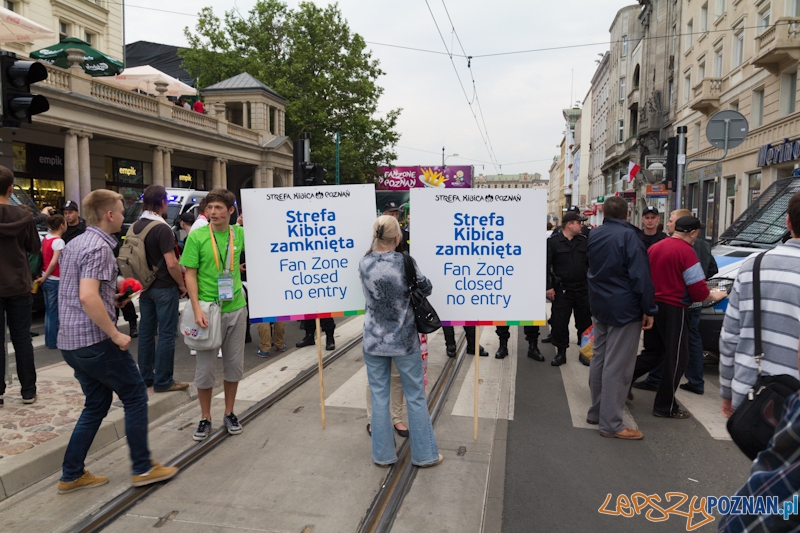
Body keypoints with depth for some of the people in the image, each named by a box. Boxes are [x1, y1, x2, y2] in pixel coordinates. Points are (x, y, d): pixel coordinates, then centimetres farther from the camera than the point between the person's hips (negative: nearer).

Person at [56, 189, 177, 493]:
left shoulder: (75, 243, 14)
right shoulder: (99, 247, -17)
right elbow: (88, 297, -28)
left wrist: (112, 299, 17)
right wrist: (116, 335, -22)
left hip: (70, 341, 9)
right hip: (95, 341, -9)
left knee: (97, 403, 18)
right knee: (135, 395, 4)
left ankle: (72, 475, 22)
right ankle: (142, 468, 11)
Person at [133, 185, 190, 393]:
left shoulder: (133, 227, 7)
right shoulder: (162, 228, -17)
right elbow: (171, 263, -21)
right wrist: (182, 284, -9)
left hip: (144, 287, 8)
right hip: (164, 288, -8)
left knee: (146, 331, 13)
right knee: (166, 334, -1)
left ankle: (145, 377, 22)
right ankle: (163, 381, 3)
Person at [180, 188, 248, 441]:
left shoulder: (239, 233, 1)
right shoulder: (196, 237, -7)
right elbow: (190, 275, -8)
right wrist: (196, 309, -16)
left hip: (236, 308, 3)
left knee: (234, 364, 12)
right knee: (205, 367, 7)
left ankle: (229, 413, 29)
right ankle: (205, 418, 23)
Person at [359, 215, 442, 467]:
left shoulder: (363, 264, -6)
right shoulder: (405, 262, -13)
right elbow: (426, 288, 2)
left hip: (374, 341, 2)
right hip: (404, 340, -2)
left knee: (379, 396, 12)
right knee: (415, 396, 10)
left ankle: (383, 454, 21)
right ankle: (424, 453, 21)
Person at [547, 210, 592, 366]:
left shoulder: (584, 241, 7)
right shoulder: (553, 242, -5)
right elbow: (546, 266, -6)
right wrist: (548, 287, -11)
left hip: (583, 289, 3)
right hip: (562, 290, -3)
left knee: (585, 322, 11)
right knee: (560, 323, 2)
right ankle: (560, 352, 16)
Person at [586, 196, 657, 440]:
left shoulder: (594, 235, 7)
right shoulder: (628, 235, -16)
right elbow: (640, 275, -19)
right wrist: (648, 309, -15)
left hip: (599, 306, 8)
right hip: (624, 309, -8)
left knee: (599, 359, 15)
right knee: (617, 366, -5)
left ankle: (596, 411, 24)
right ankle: (611, 423, 0)